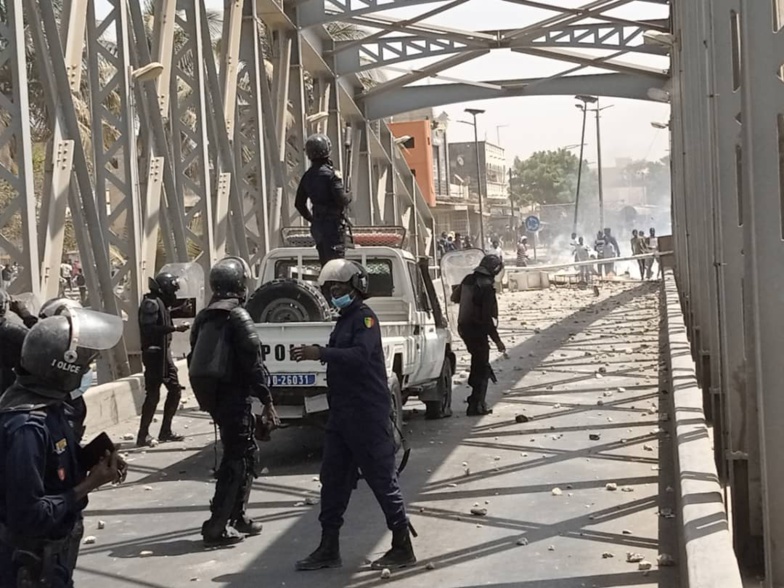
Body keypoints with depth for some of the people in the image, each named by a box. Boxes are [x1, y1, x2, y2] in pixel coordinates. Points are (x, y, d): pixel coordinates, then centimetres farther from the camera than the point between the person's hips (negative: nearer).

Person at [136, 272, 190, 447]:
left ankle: (165, 431, 19)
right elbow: (150, 329, -25)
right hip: (154, 353, -10)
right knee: (153, 394, -8)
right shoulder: (152, 303, -13)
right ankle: (143, 435, -3)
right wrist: (175, 328, -26)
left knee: (175, 390, 12)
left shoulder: (161, 303, 16)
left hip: (164, 352, 10)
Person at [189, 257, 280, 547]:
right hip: (234, 397, -8)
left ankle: (237, 517, 23)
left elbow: (194, 360, 18)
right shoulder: (237, 316, -12)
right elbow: (253, 362, -17)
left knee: (245, 454, 18)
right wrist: (267, 402, -13)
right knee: (238, 460, -3)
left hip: (213, 397, 8)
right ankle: (217, 526, -5)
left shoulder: (205, 317, 13)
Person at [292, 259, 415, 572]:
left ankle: (403, 548, 6)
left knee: (382, 480, -3)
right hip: (342, 414, 10)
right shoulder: (345, 320, 17)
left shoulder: (365, 317, -12)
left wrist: (320, 353, -33)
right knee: (333, 480, 10)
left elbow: (360, 355, -29)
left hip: (367, 415, -10)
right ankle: (329, 548, 16)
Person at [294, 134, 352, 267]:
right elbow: (341, 199, -21)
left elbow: (299, 203, 14)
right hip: (333, 224, -7)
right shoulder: (330, 174, -15)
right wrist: (348, 198, 1)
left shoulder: (307, 176, 8)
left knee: (325, 264, 15)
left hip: (317, 225, 8)